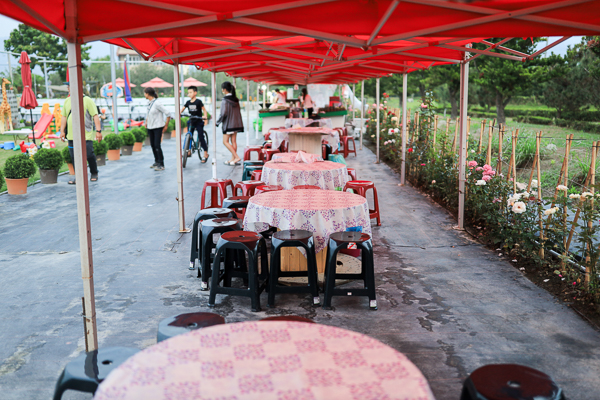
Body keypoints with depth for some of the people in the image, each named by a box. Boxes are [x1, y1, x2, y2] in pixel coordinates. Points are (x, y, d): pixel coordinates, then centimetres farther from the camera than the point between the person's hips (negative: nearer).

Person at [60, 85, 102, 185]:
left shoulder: (87, 100, -1)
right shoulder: (67, 101, 15)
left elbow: (95, 116, -5)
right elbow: (64, 117, 18)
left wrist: (98, 131, -11)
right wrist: (62, 131, 12)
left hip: (86, 134, -5)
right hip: (71, 135, 5)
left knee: (89, 154, -5)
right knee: (74, 157, 3)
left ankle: (94, 174, 17)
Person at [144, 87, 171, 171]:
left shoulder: (157, 103, -16)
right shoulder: (149, 103, 8)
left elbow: (168, 114, -15)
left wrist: (166, 125, -11)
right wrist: (146, 122, 18)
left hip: (158, 127, -8)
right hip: (150, 128, 8)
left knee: (157, 145, -10)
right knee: (152, 145, 12)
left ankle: (161, 165, -5)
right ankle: (156, 162, 25)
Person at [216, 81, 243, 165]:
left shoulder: (225, 100, -15)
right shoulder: (236, 99, 7)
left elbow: (224, 113, -19)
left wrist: (218, 122, -7)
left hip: (228, 124, -7)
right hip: (236, 123, 7)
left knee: (225, 141, 1)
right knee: (233, 141, 11)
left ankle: (236, 157, -8)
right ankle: (233, 159, 15)